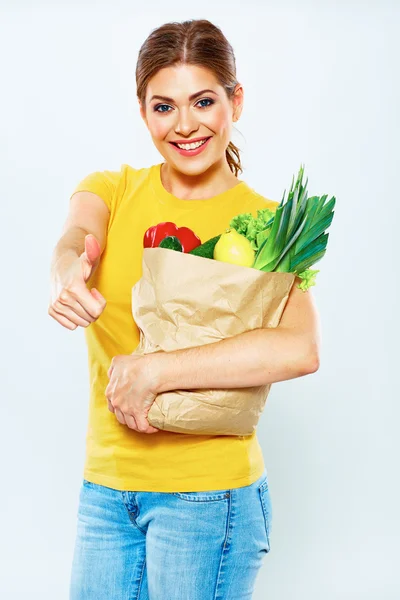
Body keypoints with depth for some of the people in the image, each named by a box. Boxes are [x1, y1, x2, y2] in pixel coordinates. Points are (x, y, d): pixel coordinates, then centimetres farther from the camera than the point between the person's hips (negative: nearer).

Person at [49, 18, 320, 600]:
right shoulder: (112, 188, 4)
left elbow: (301, 349, -24)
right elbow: (76, 236, -19)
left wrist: (155, 371, -27)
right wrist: (67, 273, -42)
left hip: (207, 491, -3)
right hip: (106, 484, 4)